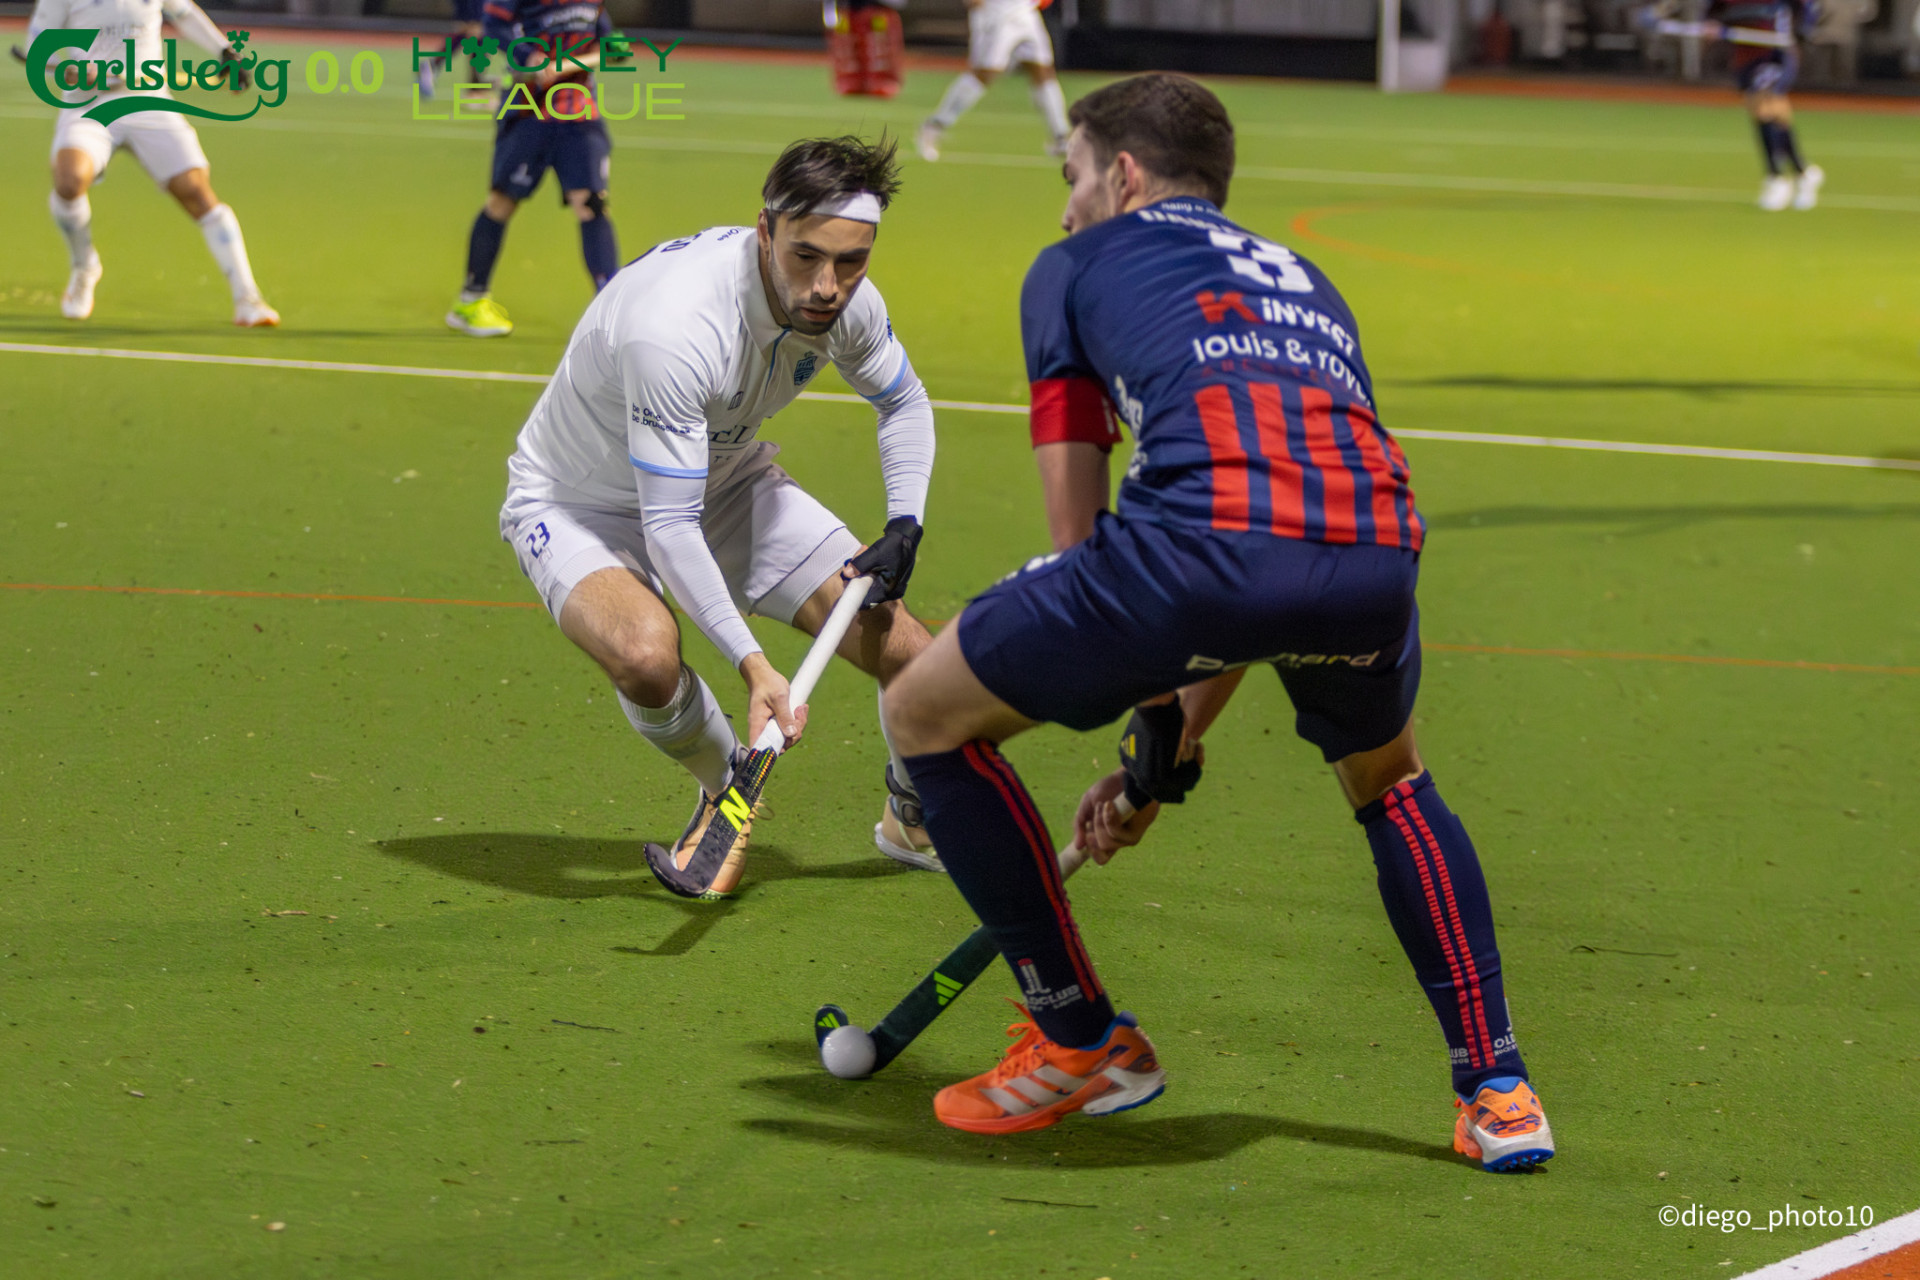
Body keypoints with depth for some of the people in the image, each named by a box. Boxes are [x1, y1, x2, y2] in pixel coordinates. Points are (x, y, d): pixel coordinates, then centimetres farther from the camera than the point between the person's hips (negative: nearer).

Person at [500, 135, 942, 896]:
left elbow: (903, 402, 6)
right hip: (580, 503, -6)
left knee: (904, 648, -7)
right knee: (646, 655, -38)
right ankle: (725, 789, -3)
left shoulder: (846, 302, -18)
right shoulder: (673, 325, -40)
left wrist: (904, 527, -9)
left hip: (726, 480, 6)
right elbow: (667, 525, -37)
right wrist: (751, 662, -43)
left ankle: (915, 819, 26)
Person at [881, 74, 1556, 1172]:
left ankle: (1086, 1042, 24)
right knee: (1388, 780, 38)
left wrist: (1152, 718, 30)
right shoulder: (1305, 286, 40)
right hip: (1376, 547, 5)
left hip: (1205, 531, -5)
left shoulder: (1077, 266, 27)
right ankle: (1497, 1090, 27)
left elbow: (1078, 522, 22)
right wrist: (1172, 756, 44)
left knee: (928, 714, 18)